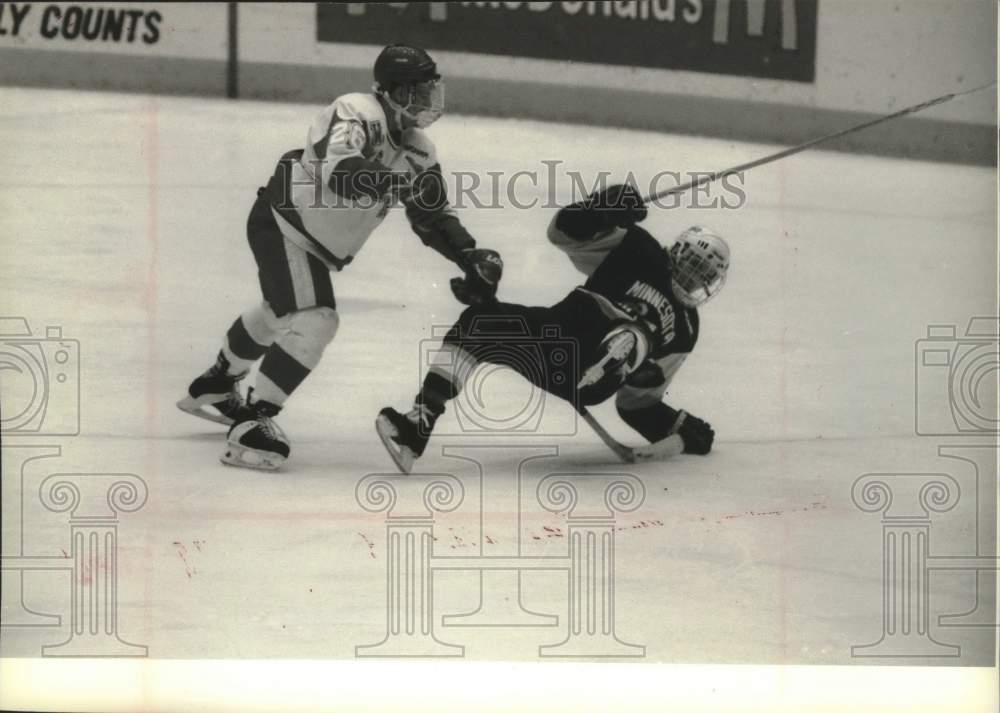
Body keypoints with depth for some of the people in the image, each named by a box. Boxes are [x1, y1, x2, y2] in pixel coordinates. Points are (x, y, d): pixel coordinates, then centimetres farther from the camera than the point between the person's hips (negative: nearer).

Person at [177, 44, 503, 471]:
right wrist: (399, 182, -51)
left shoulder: (415, 148, 1)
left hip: (318, 239, 10)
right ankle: (250, 424, -14)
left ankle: (214, 386, 51)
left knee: (281, 312, 28)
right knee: (314, 322, -21)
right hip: (283, 220, -10)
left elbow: (434, 218, 4)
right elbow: (337, 172, -41)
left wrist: (472, 258, -10)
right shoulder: (358, 114, -24)